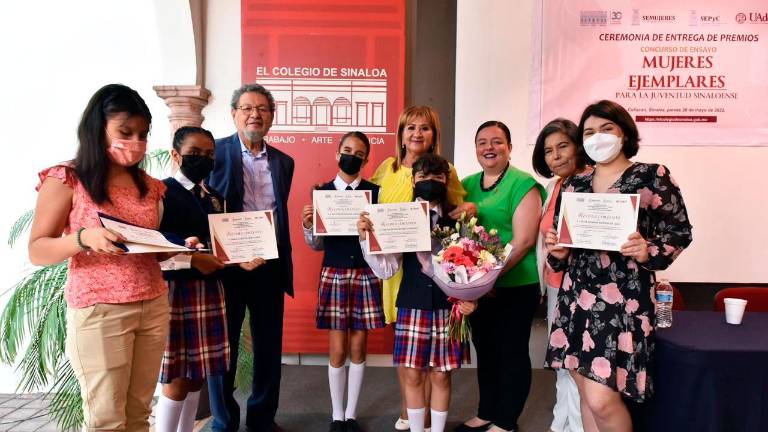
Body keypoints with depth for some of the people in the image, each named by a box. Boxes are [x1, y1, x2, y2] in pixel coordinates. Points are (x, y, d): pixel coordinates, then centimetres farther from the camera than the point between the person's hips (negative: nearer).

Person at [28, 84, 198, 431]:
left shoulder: (149, 186, 9)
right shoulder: (66, 181, -6)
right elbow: (37, 252, -7)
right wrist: (83, 238, -25)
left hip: (154, 307, 5)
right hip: (99, 311, -5)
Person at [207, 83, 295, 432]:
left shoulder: (284, 162, 10)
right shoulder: (216, 151, -4)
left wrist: (285, 263, 9)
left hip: (270, 264, 4)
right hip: (226, 262, -4)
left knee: (269, 345, 12)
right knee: (223, 344, 10)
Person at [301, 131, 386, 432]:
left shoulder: (375, 192, 1)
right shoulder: (322, 192, 1)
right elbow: (317, 244, 4)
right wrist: (307, 226, -15)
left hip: (366, 275, 1)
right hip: (334, 274, 0)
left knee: (358, 347, 9)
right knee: (337, 349, 5)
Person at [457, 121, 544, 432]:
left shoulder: (523, 184, -10)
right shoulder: (467, 185, 8)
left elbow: (524, 240, -16)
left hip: (515, 286, -6)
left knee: (511, 353, 8)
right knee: (485, 349, 17)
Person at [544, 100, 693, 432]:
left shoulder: (652, 176, -2)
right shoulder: (574, 185, 12)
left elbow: (680, 231, 0)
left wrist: (648, 252, -18)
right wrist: (557, 252, -5)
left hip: (623, 299, -5)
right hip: (576, 297, 5)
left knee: (602, 399, -10)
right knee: (587, 394, 12)